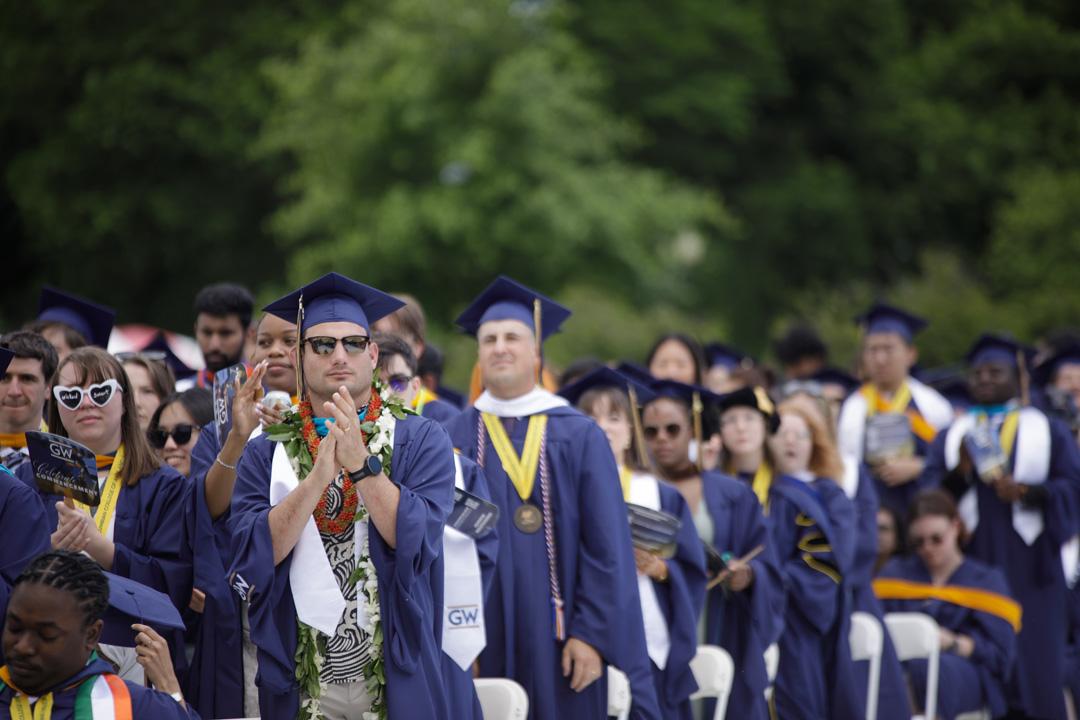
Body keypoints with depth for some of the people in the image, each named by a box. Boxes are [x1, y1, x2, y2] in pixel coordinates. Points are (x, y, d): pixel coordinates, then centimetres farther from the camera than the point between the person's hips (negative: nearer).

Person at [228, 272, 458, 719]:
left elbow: (417, 540, -14)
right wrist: (319, 474, -21)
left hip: (398, 680, -1)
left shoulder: (422, 442, -1)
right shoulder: (265, 455, 2)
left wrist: (360, 463, -24)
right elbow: (253, 556, -11)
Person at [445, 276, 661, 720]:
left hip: (557, 636, -1)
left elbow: (606, 547, -1)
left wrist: (592, 633, -10)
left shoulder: (580, 437, 3)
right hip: (480, 640, 1)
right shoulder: (456, 438, 7)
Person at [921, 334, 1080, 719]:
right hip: (973, 558, 1)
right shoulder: (953, 435, 15)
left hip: (1028, 563, -1)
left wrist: (1027, 492, -17)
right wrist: (960, 473, -16)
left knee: (1034, 660, -7)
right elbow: (931, 493, 5)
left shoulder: (1048, 430, 11)